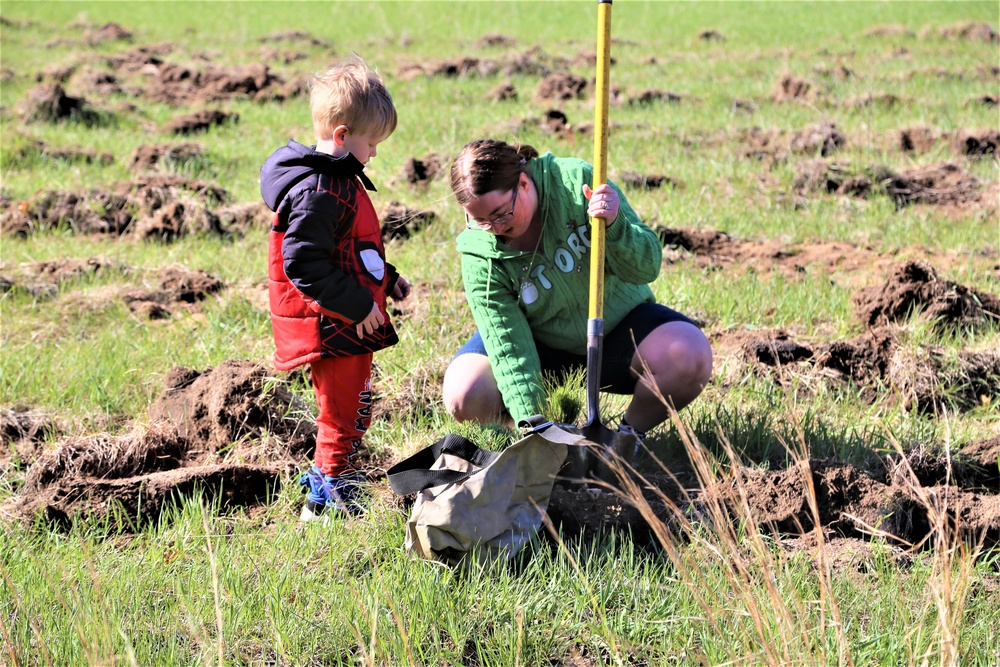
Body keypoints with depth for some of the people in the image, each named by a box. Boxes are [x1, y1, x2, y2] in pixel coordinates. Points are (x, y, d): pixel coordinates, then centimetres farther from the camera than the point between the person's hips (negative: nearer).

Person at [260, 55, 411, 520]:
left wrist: (385, 278, 18)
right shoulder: (318, 193, -23)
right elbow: (304, 264, -26)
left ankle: (324, 479, 36)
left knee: (351, 408, 22)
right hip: (333, 327, -11)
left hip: (351, 323, 11)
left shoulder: (339, 180, 12)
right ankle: (329, 498, 10)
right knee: (344, 412, -1)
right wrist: (357, 306, -23)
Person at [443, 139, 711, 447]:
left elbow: (646, 268, -21)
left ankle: (632, 430, 0)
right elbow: (508, 347, -22)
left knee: (691, 355, -30)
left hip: (619, 321, 0)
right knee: (464, 397, -25)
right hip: (543, 346, 0)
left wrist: (615, 226, -41)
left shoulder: (577, 182, -23)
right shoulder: (479, 256, -20)